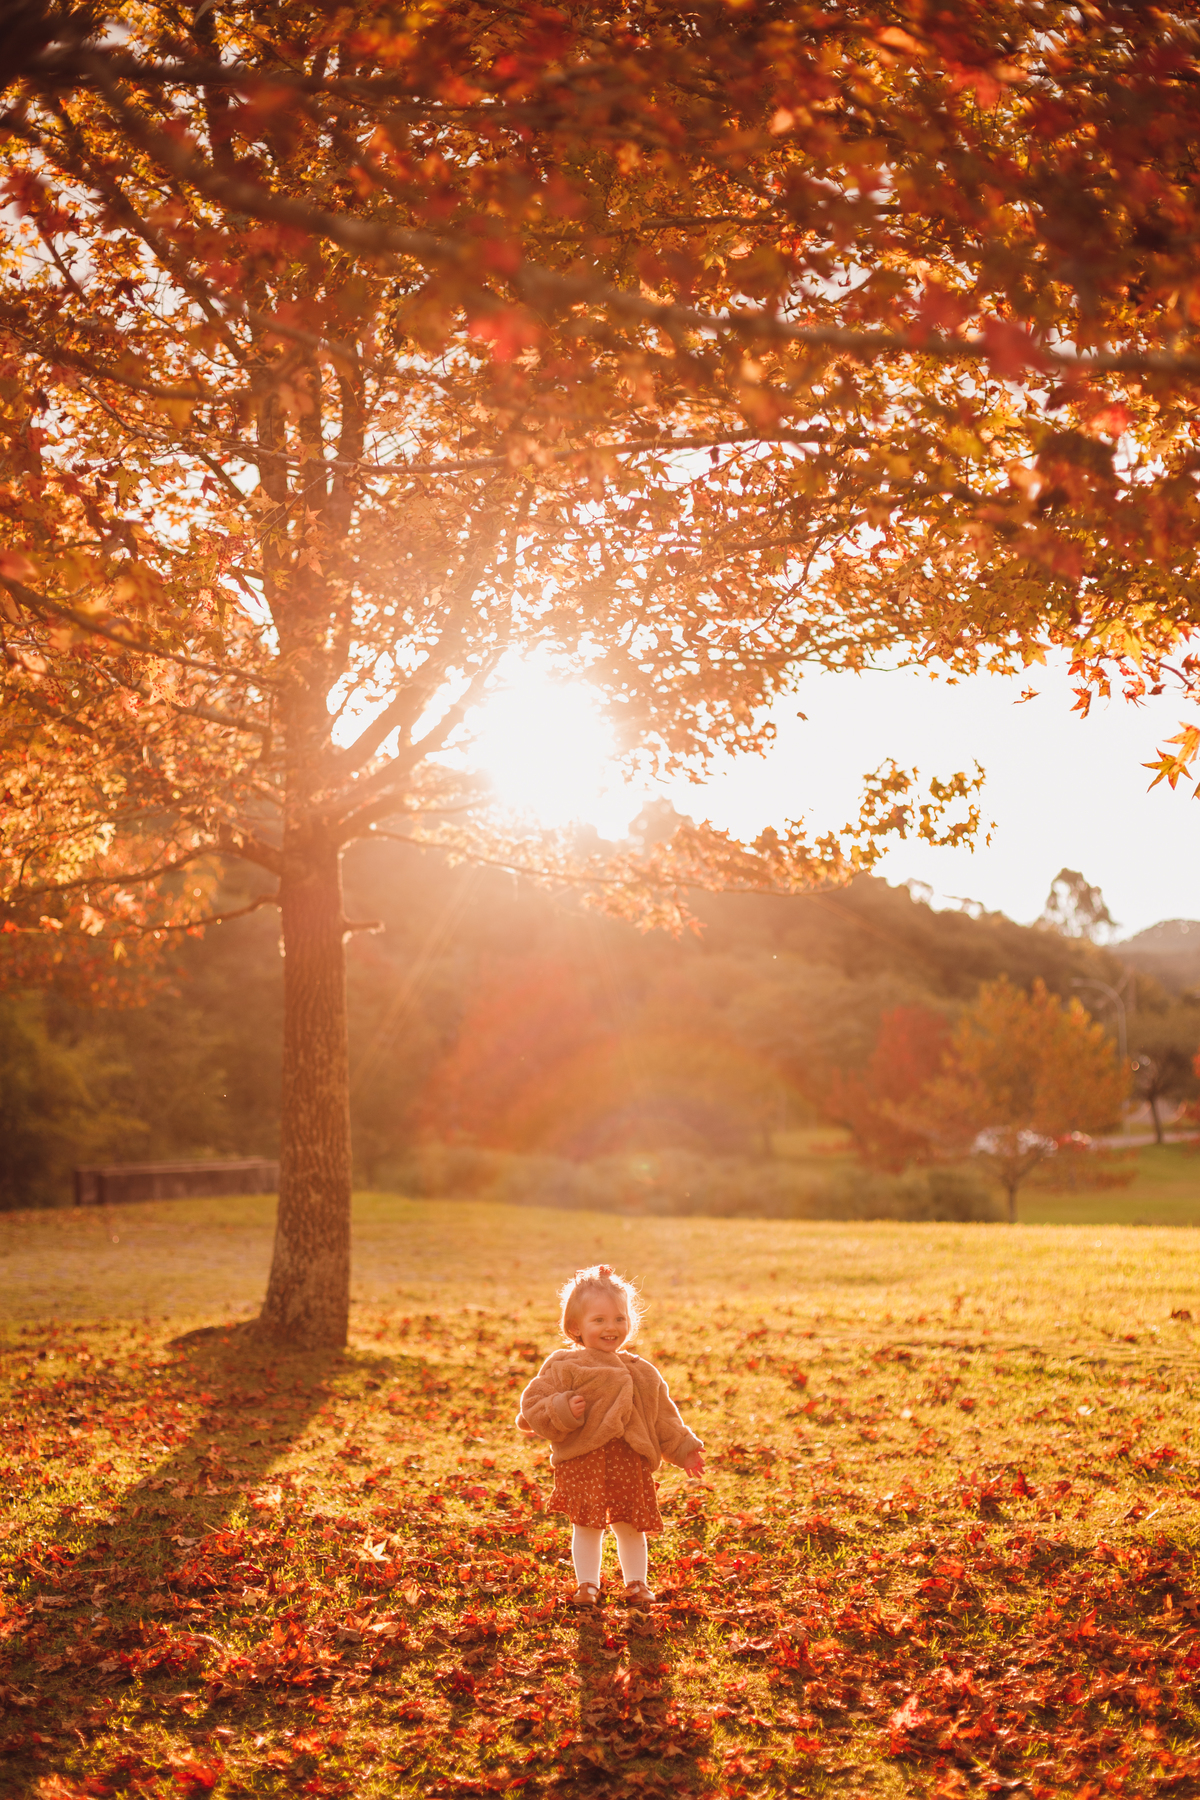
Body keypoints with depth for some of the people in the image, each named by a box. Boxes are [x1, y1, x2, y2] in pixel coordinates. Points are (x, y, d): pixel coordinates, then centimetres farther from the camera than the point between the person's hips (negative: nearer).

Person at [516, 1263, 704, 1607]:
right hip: (581, 1460, -3)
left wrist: (684, 1450, 16)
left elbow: (663, 1416, 19)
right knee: (587, 1526, 1)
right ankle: (587, 1584, 16)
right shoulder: (563, 1367, -3)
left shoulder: (641, 1373, 11)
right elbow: (533, 1405, -5)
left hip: (629, 1461, 3)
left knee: (630, 1525, 8)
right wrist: (561, 1411, -23)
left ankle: (636, 1582, 25)